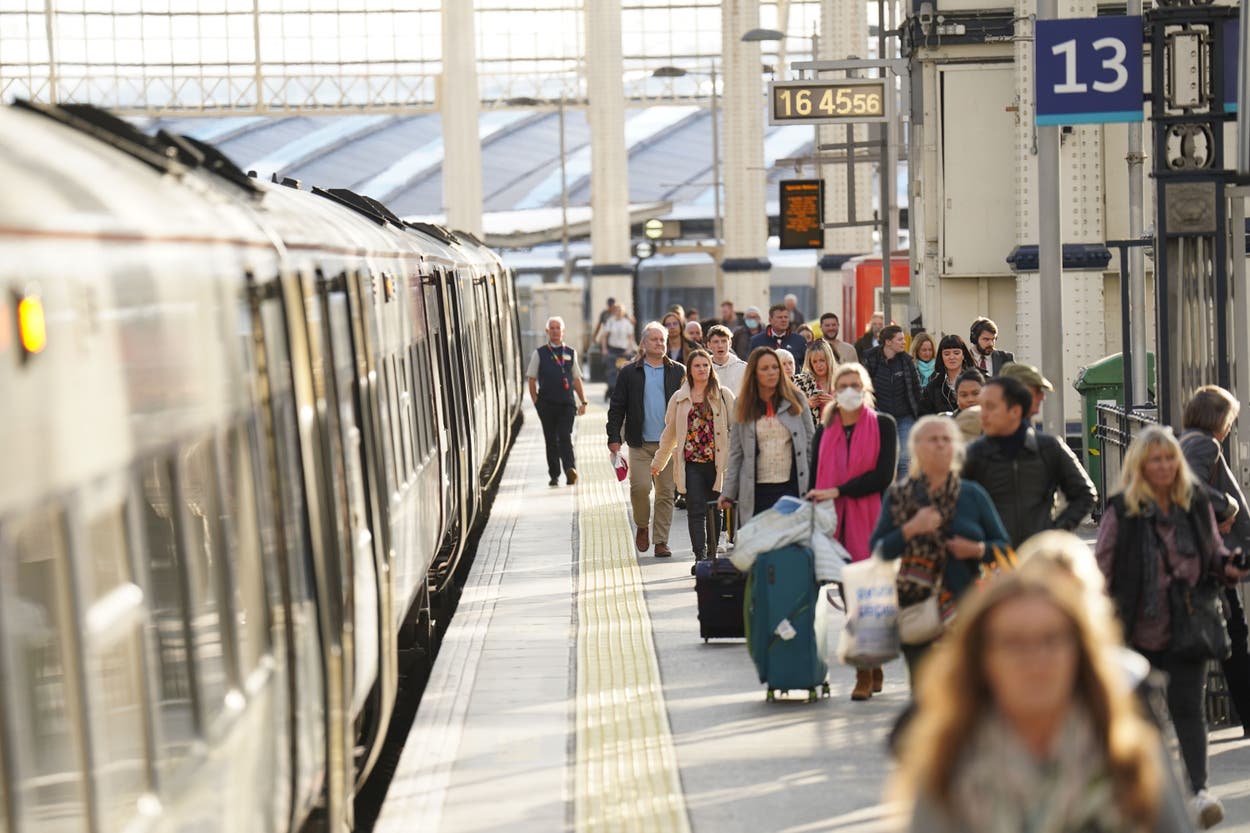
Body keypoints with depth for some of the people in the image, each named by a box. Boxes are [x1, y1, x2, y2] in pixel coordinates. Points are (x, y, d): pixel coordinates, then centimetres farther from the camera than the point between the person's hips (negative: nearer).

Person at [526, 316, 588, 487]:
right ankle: (554, 476, 12)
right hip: (547, 404, 0)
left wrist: (583, 401, 13)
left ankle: (570, 469, -24)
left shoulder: (570, 353, 13)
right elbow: (532, 379, 8)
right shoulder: (539, 353, 7)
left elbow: (576, 379, 18)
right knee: (551, 440, 5)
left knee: (565, 438, -13)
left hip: (567, 403, 0)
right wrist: (536, 402, -1)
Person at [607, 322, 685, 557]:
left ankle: (661, 541, 8)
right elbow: (617, 408, 5)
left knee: (665, 493, 1)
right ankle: (642, 527, 15)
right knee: (640, 487, -12)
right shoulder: (629, 373, 6)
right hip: (640, 444, -1)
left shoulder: (678, 372, 8)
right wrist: (613, 438, -3)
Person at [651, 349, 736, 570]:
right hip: (691, 463, 1)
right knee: (696, 510, -8)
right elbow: (670, 432, 17)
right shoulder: (679, 398, 10)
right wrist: (658, 462, 21)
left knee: (715, 510, 5)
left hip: (716, 462, -1)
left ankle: (713, 556, 17)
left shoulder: (723, 396, 5)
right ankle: (700, 556, -12)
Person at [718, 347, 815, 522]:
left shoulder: (795, 400, 6)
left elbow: (811, 443, 7)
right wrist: (728, 492, 4)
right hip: (756, 490, 1)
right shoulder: (742, 406, 8)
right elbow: (736, 453, 9)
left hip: (792, 487, -1)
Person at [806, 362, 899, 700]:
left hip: (871, 520, -4)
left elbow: (883, 476, -8)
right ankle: (870, 671, 9)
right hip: (837, 522, 4)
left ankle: (867, 674, -1)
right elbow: (814, 480, 16)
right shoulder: (824, 431, 13)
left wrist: (837, 491, -12)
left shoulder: (883, 425, 2)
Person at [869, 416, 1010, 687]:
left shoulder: (973, 494, 10)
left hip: (964, 604, 0)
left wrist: (978, 550, -8)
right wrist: (910, 530, -11)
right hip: (916, 606, 0)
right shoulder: (898, 495, 9)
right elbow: (877, 549, 3)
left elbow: (1003, 546, 12)